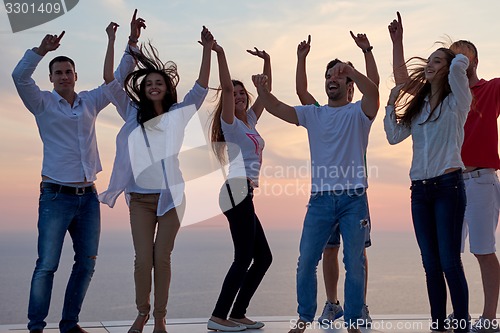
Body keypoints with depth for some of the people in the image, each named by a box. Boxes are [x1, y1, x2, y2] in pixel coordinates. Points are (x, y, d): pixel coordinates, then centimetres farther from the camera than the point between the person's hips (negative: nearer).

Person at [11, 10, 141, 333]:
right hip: (56, 196, -5)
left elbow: (118, 79, 15)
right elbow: (20, 77, -15)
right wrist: (41, 51, -28)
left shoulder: (90, 102, 12)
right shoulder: (43, 103, 1)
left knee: (87, 263, 8)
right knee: (47, 265, -7)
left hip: (88, 196, 5)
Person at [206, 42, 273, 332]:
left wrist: (267, 61, 20)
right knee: (244, 258, -12)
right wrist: (220, 54, -15)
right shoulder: (230, 121, -1)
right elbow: (226, 87, -14)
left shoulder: (250, 120, 19)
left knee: (263, 257, 9)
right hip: (237, 189, -9)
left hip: (245, 193, 9)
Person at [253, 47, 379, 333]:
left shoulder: (358, 112, 2)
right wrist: (263, 90, -21)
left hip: (354, 199, -3)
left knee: (355, 263, 4)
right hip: (320, 199, 3)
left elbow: (373, 93, -20)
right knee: (306, 261, 4)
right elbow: (278, 108, -1)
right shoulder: (313, 114, 12)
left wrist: (350, 69, -36)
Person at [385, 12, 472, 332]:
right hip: (420, 189, 6)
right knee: (431, 264, 9)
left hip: (448, 186, -5)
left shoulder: (456, 102, -1)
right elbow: (394, 136, 12)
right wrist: (392, 102, 4)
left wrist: (454, 59, 6)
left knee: (450, 262, -7)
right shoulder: (418, 105, 15)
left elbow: (460, 63, -17)